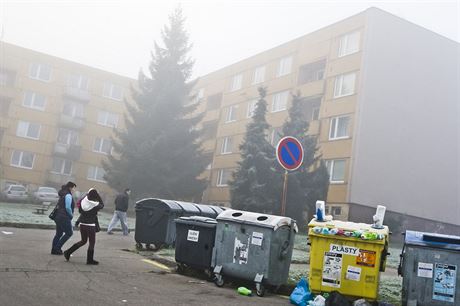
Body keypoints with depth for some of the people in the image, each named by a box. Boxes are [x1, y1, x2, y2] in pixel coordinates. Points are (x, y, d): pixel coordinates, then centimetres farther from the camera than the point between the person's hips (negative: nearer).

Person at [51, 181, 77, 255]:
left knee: (59, 233, 14)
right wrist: (71, 215, -4)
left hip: (58, 216, 10)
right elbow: (68, 207, -22)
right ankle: (57, 248, -1)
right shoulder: (68, 195, -13)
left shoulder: (63, 195, 17)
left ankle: (54, 249, 15)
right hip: (64, 218, -10)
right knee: (69, 233, -1)